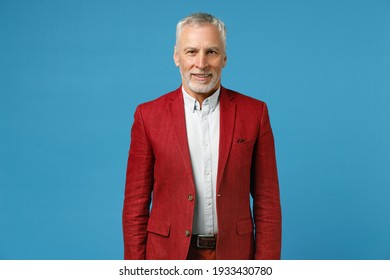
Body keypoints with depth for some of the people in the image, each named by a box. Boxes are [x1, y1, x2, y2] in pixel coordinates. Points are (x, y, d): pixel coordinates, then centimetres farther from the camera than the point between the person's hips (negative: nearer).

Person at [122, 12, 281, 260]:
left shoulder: (254, 112, -2)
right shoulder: (149, 115, -3)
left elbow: (267, 199, -1)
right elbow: (136, 202, -1)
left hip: (233, 253, 1)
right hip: (169, 255, 0)